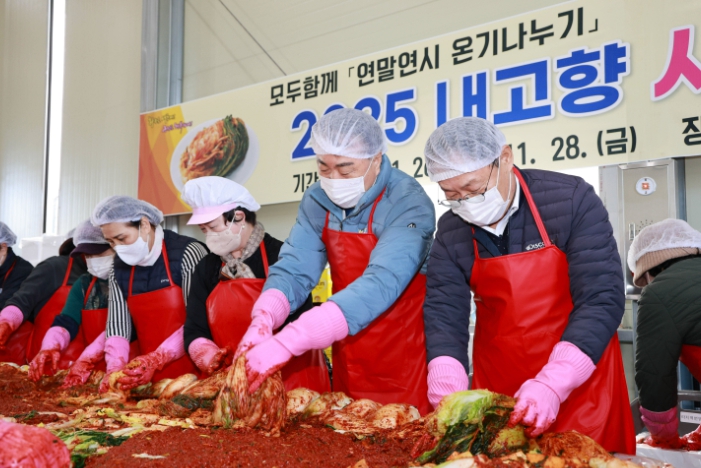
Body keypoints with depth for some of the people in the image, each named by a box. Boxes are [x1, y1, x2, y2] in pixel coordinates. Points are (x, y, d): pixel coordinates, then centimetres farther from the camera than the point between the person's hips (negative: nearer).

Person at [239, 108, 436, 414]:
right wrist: (261, 323, -29)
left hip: (405, 366, -4)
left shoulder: (408, 204, -21)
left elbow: (380, 285, -33)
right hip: (348, 365, 5)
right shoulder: (317, 201, -3)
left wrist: (286, 343, -40)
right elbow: (293, 270, -7)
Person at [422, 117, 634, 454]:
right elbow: (443, 314, -8)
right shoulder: (451, 232, -4)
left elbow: (602, 298, -20)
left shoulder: (571, 200, -15)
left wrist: (552, 384, -29)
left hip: (578, 383, -2)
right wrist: (449, 392, -25)